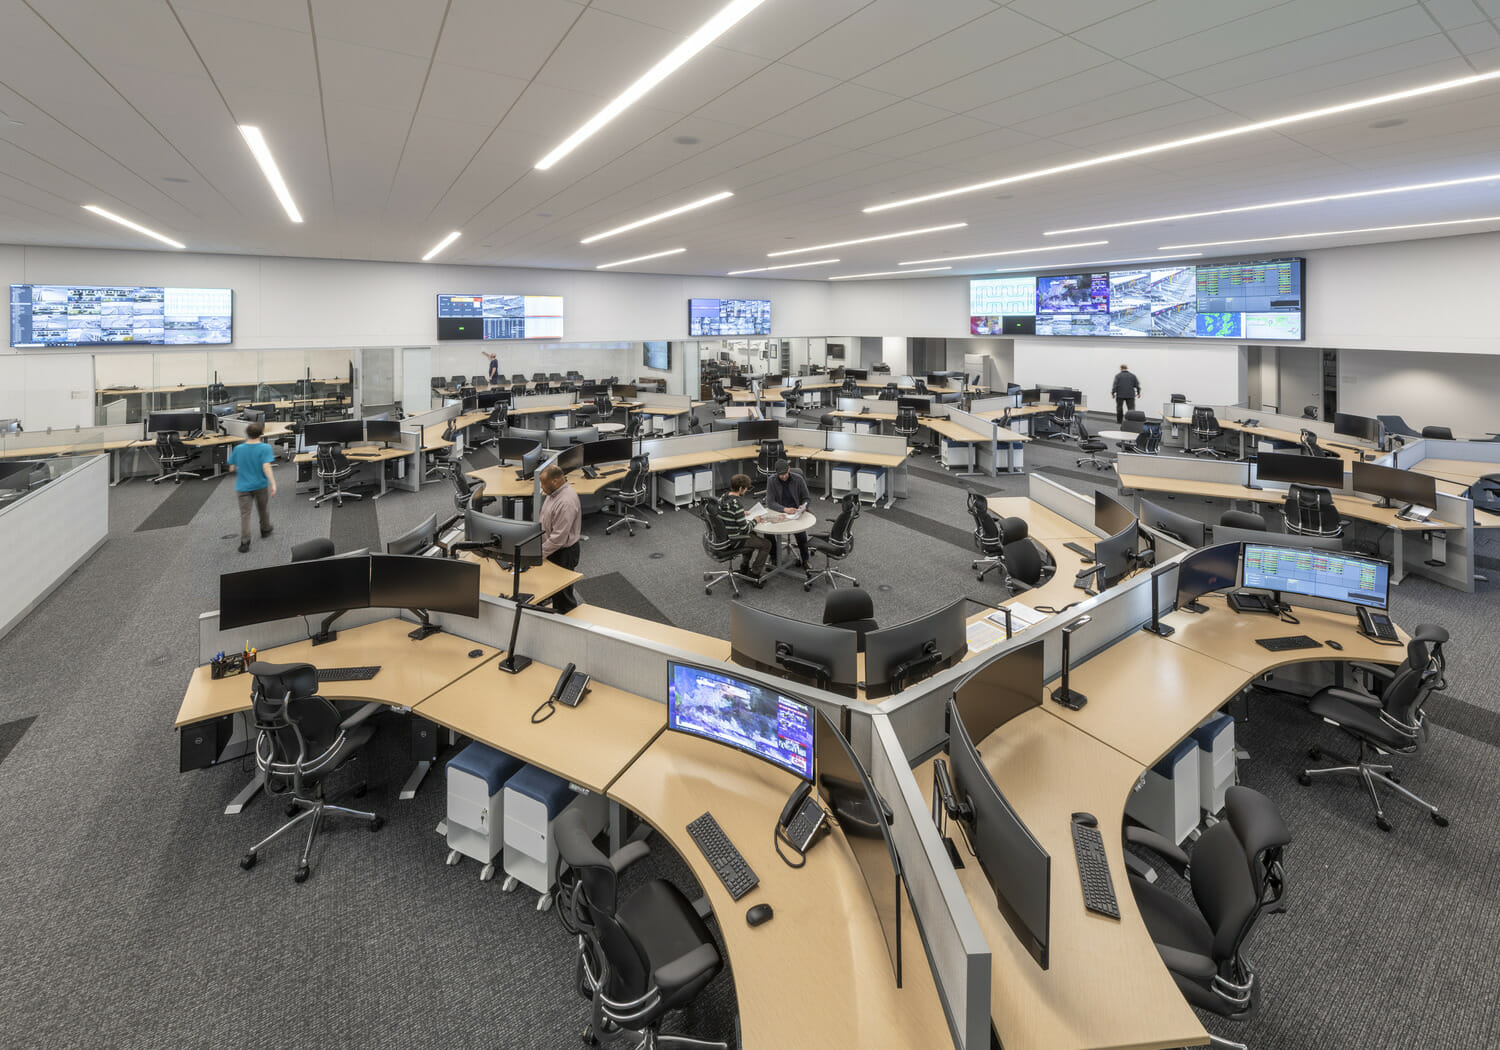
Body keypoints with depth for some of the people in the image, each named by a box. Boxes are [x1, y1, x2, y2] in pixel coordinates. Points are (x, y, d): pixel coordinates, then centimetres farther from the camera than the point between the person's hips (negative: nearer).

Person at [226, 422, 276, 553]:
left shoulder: (238, 449, -2)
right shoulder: (265, 448, -12)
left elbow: (232, 468, 4)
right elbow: (266, 467, -23)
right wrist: (273, 484, -25)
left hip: (243, 487, 1)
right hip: (261, 485, -1)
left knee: (245, 514, 2)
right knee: (263, 509, 21)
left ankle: (244, 542, -6)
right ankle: (265, 530, 42)